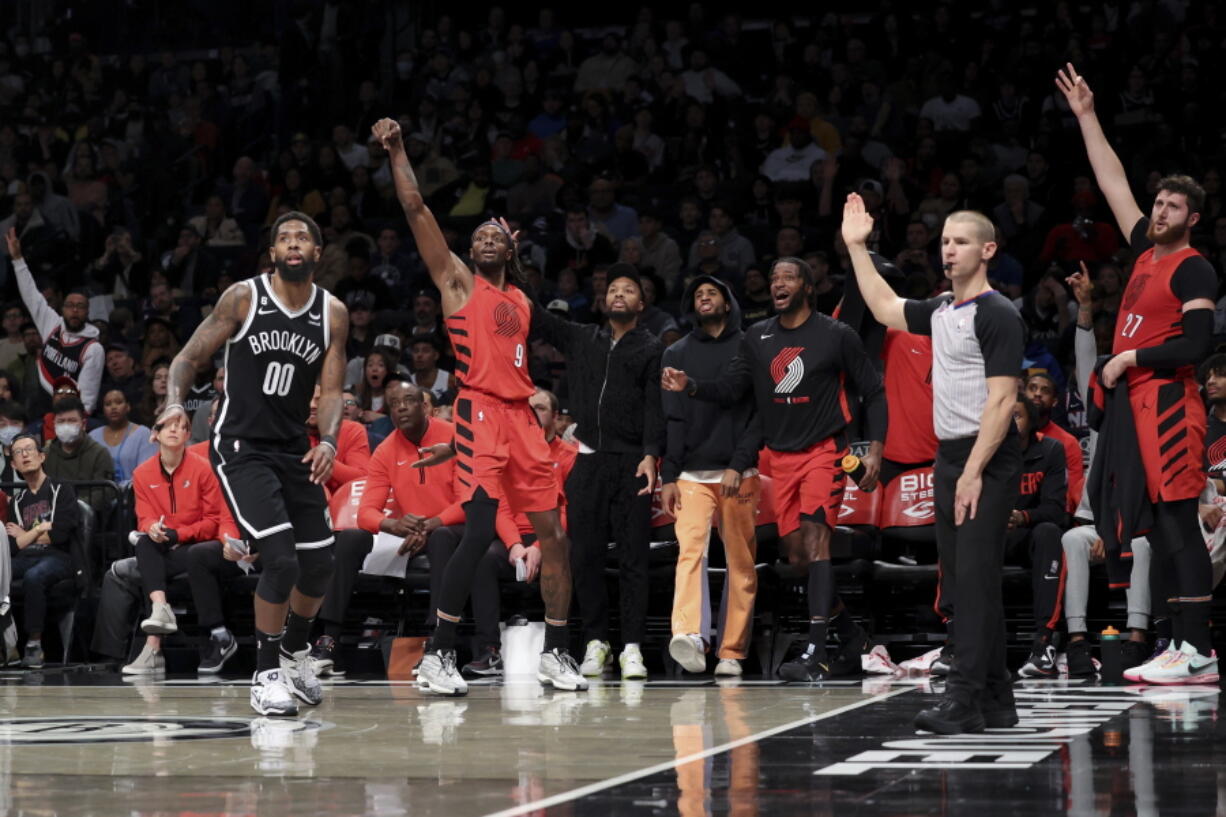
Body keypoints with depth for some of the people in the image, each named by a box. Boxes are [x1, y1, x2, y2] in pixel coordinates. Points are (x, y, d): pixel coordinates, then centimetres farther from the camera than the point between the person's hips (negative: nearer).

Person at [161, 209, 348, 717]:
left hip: (294, 449, 5)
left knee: (319, 564, 8)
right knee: (281, 561, -18)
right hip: (240, 446, -5)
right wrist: (175, 401, -26)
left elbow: (330, 390, 0)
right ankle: (266, 675, -2)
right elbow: (190, 357, -5)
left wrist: (328, 441, -20)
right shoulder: (244, 297, -8)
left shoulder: (332, 314, 2)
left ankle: (295, 650, 37)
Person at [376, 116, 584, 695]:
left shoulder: (521, 302, 22)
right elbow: (415, 208, -1)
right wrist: (396, 150, -4)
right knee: (480, 531, -17)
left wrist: (537, 394, 16)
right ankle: (437, 656, -12)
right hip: (480, 412, -6)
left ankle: (556, 653, 15)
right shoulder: (457, 281, 7)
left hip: (520, 416, 6)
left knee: (554, 533, 4)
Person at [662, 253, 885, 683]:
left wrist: (875, 448, -10)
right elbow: (730, 387, 4)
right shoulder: (757, 337, 8)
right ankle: (847, 627, 29)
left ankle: (816, 655, -26)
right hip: (779, 455, 5)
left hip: (823, 451, -5)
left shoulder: (836, 336, -5)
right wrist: (690, 386, -14)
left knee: (815, 538, -20)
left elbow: (873, 393, 0)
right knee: (796, 554, 5)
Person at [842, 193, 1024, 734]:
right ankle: (995, 700, 15)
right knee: (964, 582, 9)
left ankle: (963, 701, -16)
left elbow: (1001, 400, -17)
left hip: (988, 461, -9)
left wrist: (974, 472, -21)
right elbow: (885, 309, 31)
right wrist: (856, 247, 28)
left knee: (975, 579, -12)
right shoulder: (942, 312, 14)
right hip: (949, 457, 9)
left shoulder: (997, 315, -11)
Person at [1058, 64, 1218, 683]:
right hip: (1137, 400, 9)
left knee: (1178, 522, -12)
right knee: (1162, 525, 8)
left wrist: (1130, 358, -12)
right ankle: (1183, 645, 10)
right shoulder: (1146, 250, 14)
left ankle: (1198, 650, -14)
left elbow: (1196, 345, -18)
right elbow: (1113, 182, 21)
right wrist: (1087, 117, 21)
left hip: (1169, 401, -9)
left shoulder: (1193, 270, -8)